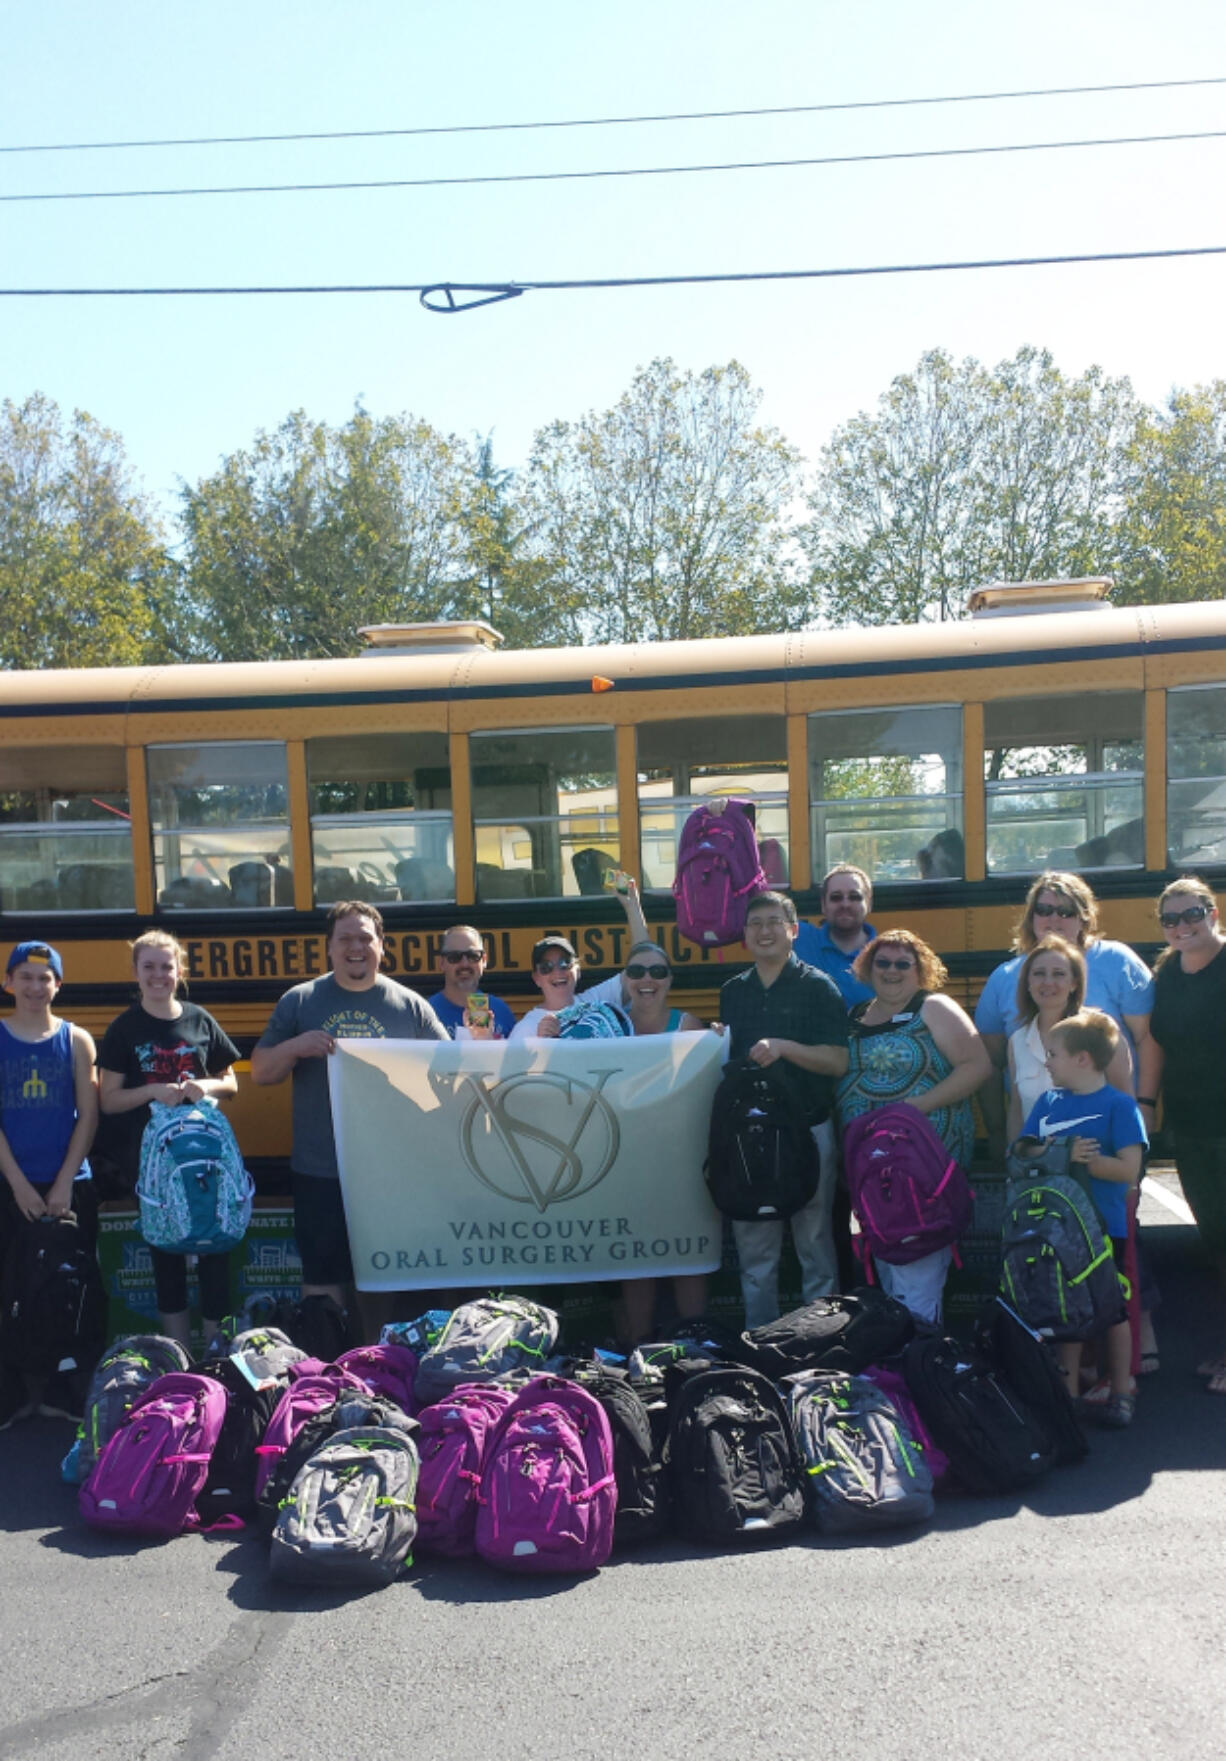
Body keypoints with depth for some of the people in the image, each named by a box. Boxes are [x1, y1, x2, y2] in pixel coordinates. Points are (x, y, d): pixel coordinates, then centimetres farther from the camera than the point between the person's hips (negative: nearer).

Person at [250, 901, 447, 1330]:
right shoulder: (299, 1001, 5)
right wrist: (294, 1047, -14)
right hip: (320, 1174, 0)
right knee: (322, 1278, 7)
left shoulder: (411, 1005, 5)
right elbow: (260, 1073, 5)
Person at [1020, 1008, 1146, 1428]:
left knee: (1112, 1310, 9)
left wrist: (1083, 1159, -22)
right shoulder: (1048, 1102, 5)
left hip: (1104, 1228, -5)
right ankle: (1068, 1391, 26)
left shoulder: (1119, 1105, -11)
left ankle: (1121, 1390, 25)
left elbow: (1128, 1170, -17)